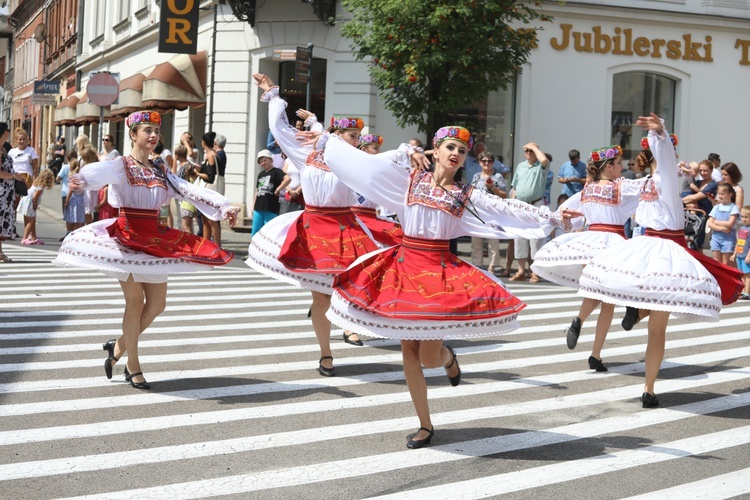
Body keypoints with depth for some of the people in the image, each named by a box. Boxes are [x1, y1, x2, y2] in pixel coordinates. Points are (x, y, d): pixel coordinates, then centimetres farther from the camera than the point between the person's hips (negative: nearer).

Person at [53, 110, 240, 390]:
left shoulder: (161, 170, 12)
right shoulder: (121, 166, -6)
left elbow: (190, 190, 1)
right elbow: (101, 172, -30)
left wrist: (223, 206, -14)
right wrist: (82, 180, -55)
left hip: (155, 239, 6)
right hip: (127, 236, -6)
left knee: (157, 304, 6)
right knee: (135, 301, -5)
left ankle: (120, 345, 26)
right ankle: (133, 366, 7)